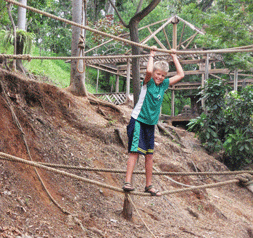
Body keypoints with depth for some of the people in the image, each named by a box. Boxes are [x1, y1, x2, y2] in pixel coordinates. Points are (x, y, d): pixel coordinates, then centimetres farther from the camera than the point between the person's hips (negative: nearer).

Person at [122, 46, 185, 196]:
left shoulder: (164, 85, 7)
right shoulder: (148, 82, -7)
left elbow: (181, 75, 10)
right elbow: (148, 71, -30)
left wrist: (174, 57, 12)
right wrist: (152, 55, -16)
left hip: (150, 124, 6)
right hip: (138, 121, -6)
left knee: (149, 155, 9)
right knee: (135, 152, -12)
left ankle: (149, 186, 16)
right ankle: (128, 182, -15)